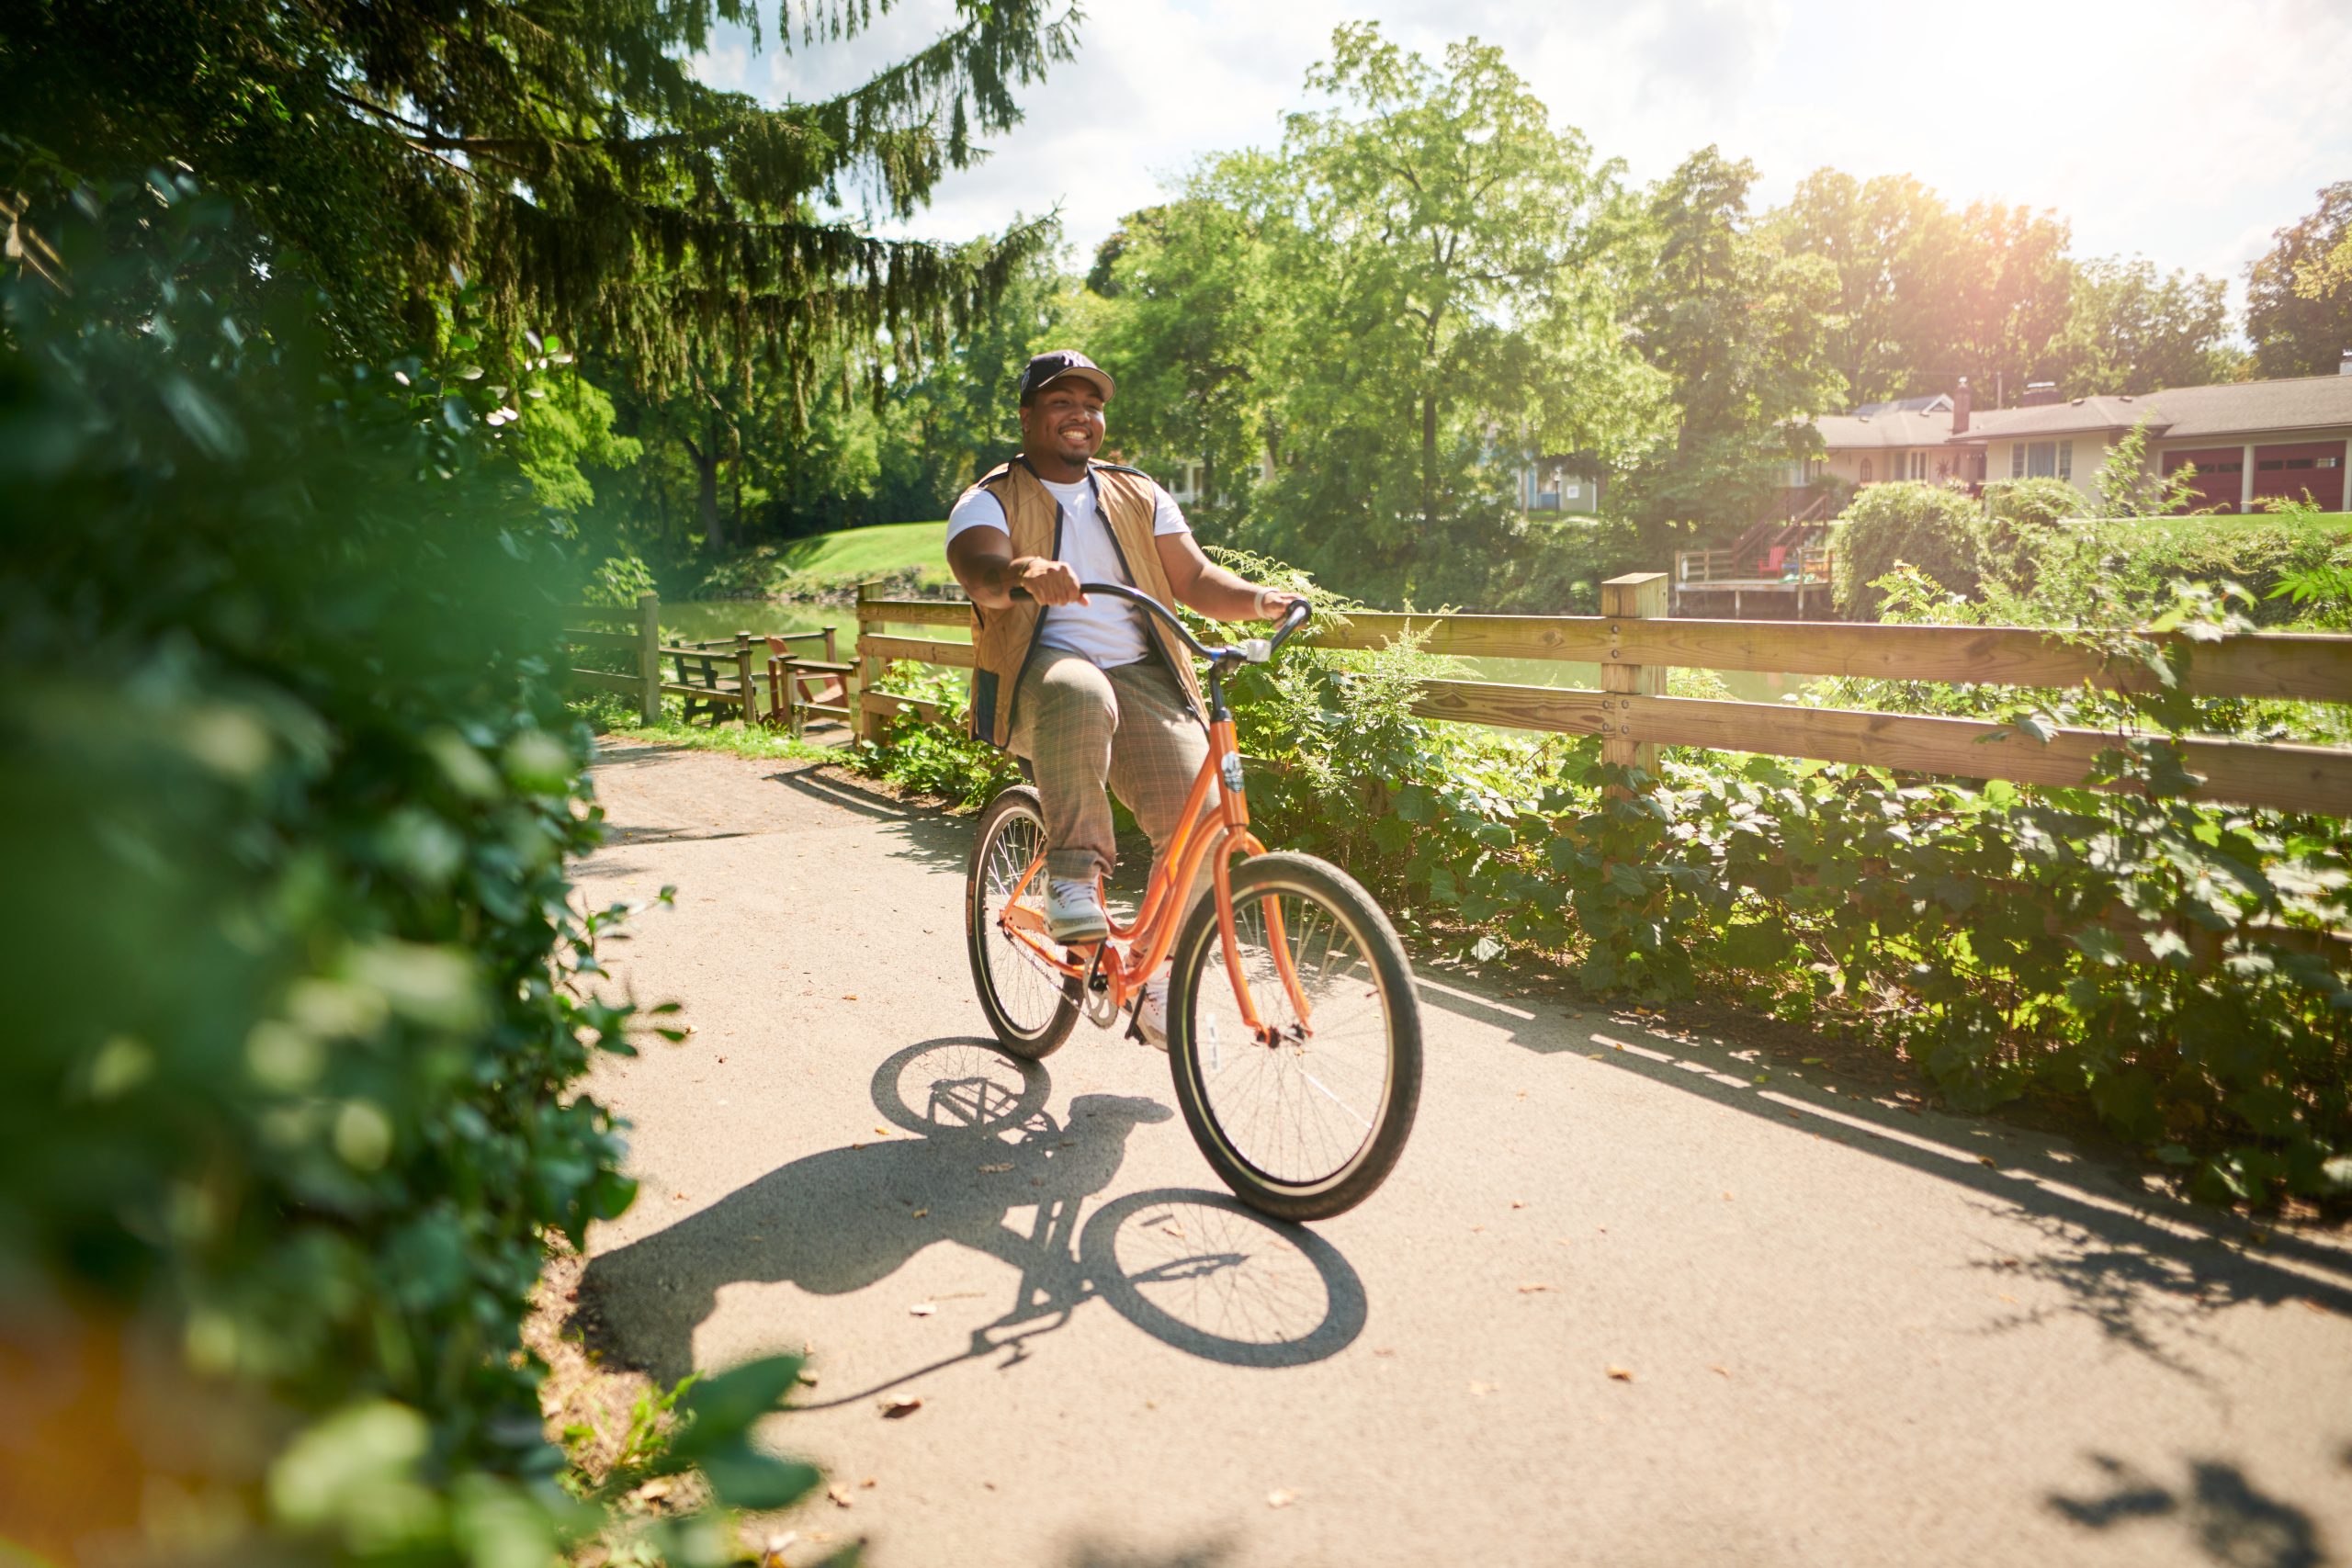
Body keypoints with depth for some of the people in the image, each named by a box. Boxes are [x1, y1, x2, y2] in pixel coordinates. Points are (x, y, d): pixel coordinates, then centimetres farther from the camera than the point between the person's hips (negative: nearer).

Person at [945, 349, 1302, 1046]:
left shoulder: (1139, 495, 19)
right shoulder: (991, 501, 7)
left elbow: (1194, 579, 12)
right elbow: (981, 574, -15)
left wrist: (1256, 598, -10)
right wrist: (1026, 571, -39)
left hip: (1140, 676, 3)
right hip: (1040, 673, -3)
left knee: (1195, 809, -19)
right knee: (1080, 693, -41)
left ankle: (1159, 978, -1)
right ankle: (1071, 879, -29)